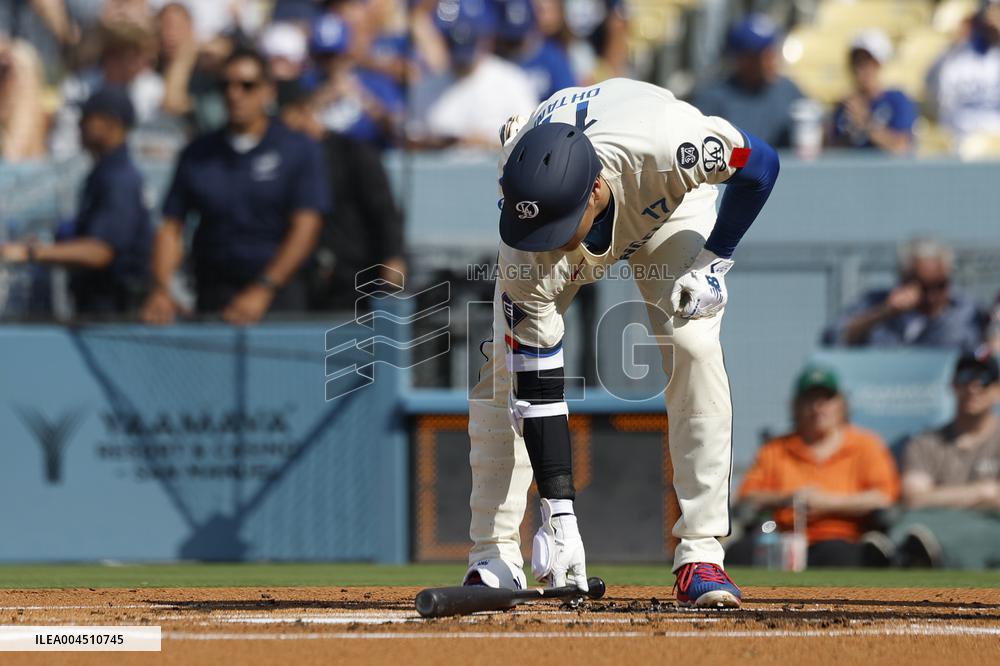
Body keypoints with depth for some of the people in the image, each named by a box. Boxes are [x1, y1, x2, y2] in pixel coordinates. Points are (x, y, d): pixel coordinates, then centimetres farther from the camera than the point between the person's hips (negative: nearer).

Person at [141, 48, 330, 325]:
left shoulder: (300, 150, 3)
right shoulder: (198, 154, 12)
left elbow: (305, 228, -6)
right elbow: (171, 228, 7)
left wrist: (262, 290, -16)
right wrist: (161, 289, -10)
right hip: (213, 290, 2)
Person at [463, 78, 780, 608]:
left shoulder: (668, 148, -46)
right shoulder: (526, 249, -40)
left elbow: (761, 163, -24)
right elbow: (536, 387, -34)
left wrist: (713, 262, -29)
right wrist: (559, 511, -37)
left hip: (667, 202, 0)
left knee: (694, 350, -19)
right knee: (507, 368, -14)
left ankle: (700, 554, -16)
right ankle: (494, 555, -3)